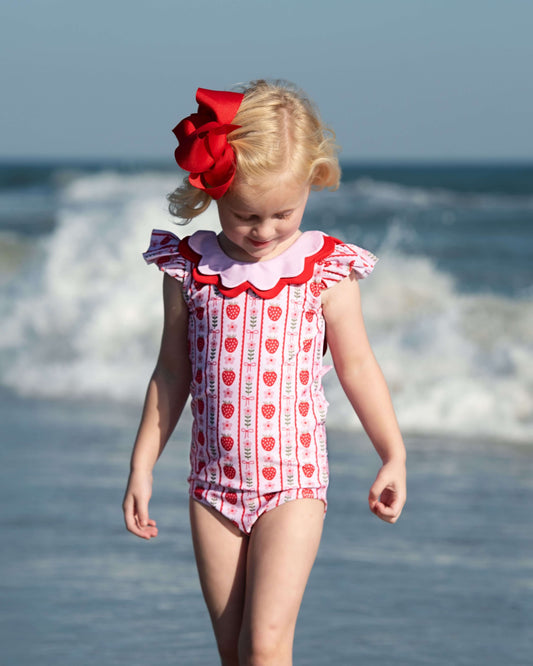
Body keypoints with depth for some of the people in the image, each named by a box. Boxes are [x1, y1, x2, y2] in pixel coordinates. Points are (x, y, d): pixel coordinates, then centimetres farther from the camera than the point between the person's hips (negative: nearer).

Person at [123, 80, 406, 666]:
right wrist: (141, 468, 10)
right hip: (214, 483, 3)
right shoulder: (189, 269, 0)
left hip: (292, 481, -3)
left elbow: (356, 366, 4)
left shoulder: (326, 271, -5)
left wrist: (393, 456, 1)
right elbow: (172, 373, 9)